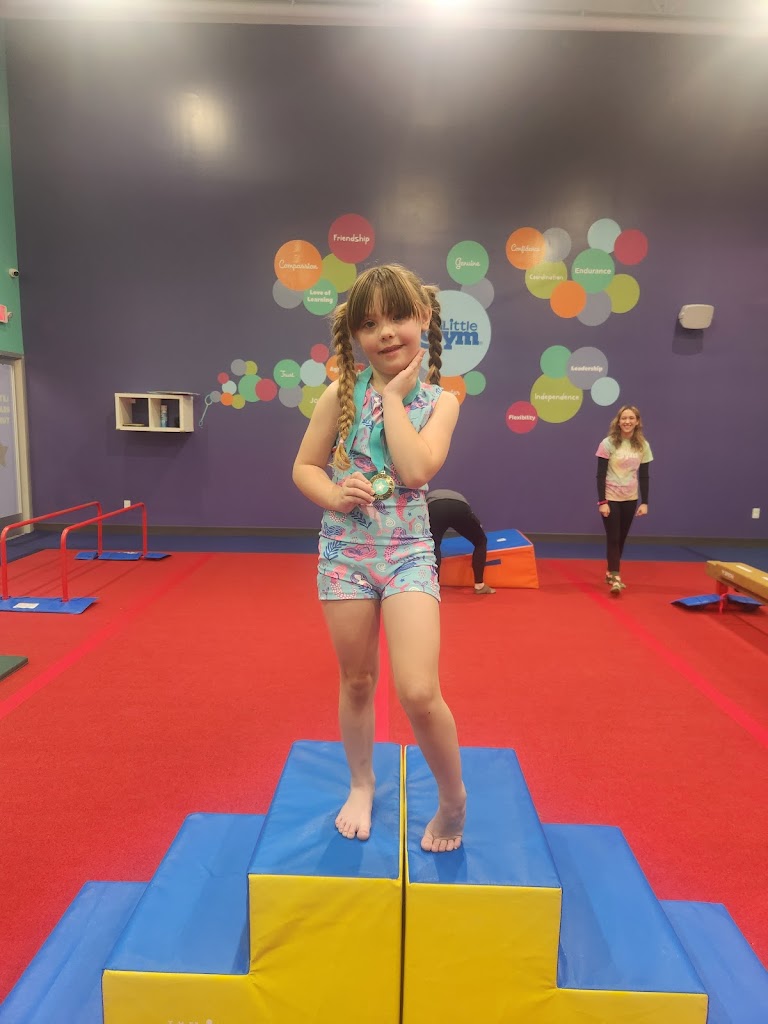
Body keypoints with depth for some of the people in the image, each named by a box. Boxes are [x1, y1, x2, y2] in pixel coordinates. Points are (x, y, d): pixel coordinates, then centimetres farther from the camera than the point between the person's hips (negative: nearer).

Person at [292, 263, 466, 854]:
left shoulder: (440, 400, -2)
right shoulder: (343, 393, -1)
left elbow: (416, 470, -19)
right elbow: (304, 467, 3)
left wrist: (394, 395, -13)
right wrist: (335, 495, -17)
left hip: (408, 551, -1)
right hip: (345, 548, 2)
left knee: (419, 692, -11)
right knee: (356, 680, 14)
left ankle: (454, 798, 17)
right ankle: (362, 786, 39)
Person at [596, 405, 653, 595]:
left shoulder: (643, 446, 1)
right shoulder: (608, 444, -10)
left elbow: (644, 476, 5)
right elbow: (600, 474, -10)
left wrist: (644, 502, 1)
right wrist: (602, 501, -15)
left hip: (630, 499, 4)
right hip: (611, 498, -4)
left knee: (621, 538, 11)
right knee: (613, 538, -5)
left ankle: (611, 573, 23)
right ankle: (615, 578, -4)